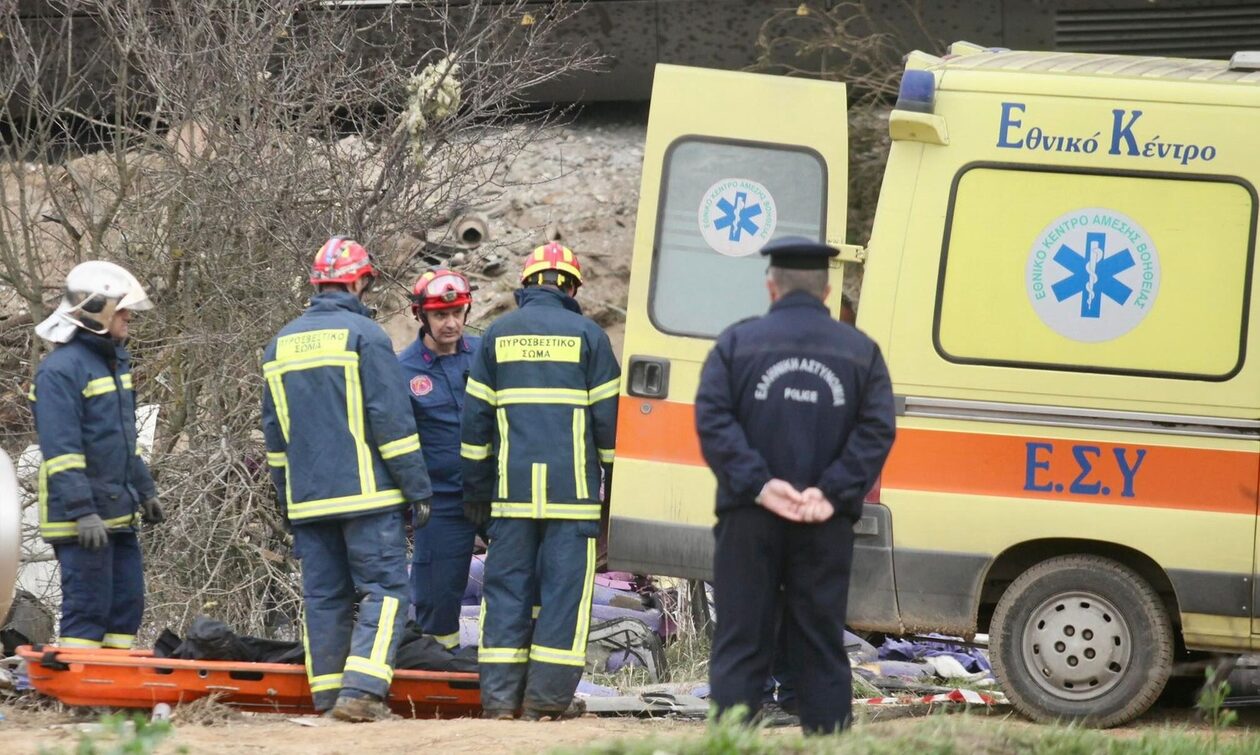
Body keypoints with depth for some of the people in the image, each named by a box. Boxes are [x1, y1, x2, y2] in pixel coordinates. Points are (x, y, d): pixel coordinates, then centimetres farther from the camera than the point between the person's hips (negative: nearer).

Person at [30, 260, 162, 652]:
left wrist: (144, 490, 26)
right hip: (81, 518, -9)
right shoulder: (60, 370, -16)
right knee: (87, 608, -9)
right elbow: (61, 451, -21)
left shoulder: (113, 360, 16)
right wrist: (83, 513, -25)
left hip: (119, 514, 9)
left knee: (127, 604, 9)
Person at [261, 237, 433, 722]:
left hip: (307, 499, 6)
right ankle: (361, 690, -18)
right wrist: (417, 488, -5)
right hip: (366, 495, -6)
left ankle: (329, 695, 8)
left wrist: (286, 500, 26)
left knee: (323, 595, 9)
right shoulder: (363, 335, -7)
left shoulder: (280, 345, 14)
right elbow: (392, 420, -10)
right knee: (383, 589, -5)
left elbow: (273, 432, 20)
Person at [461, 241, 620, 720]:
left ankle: (499, 695, 3)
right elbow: (608, 416, 3)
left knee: (507, 586, 6)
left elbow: (475, 418, 11)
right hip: (571, 487, -2)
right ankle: (548, 696, -3)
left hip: (512, 489, 2)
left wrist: (475, 489, 17)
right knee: (565, 587, 0)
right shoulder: (586, 335, 2)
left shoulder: (498, 335, 9)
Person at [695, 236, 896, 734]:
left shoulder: (737, 343, 1)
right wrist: (832, 493, -11)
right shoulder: (861, 352, 5)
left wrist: (759, 485, -15)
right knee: (820, 649, 8)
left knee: (740, 644, 3)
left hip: (749, 523, -1)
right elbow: (877, 431, -5)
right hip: (827, 527, 1)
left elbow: (713, 421, -10)